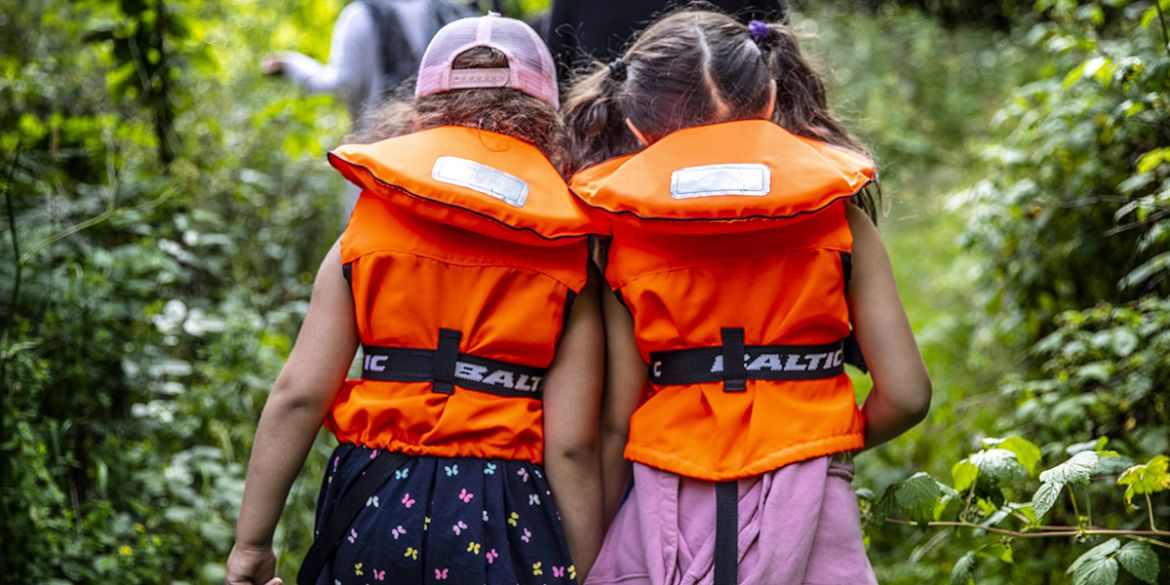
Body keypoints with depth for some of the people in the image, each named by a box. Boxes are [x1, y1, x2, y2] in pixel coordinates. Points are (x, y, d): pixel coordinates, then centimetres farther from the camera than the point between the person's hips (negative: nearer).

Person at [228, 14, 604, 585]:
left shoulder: (366, 234, 2)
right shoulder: (568, 262, -2)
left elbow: (298, 396, -2)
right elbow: (572, 445, -6)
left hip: (375, 513, 2)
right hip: (508, 524, -1)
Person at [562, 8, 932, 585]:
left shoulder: (617, 234, 1)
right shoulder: (837, 212, 1)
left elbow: (615, 424, -2)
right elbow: (904, 396, -1)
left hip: (668, 519, 0)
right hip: (807, 514, 0)